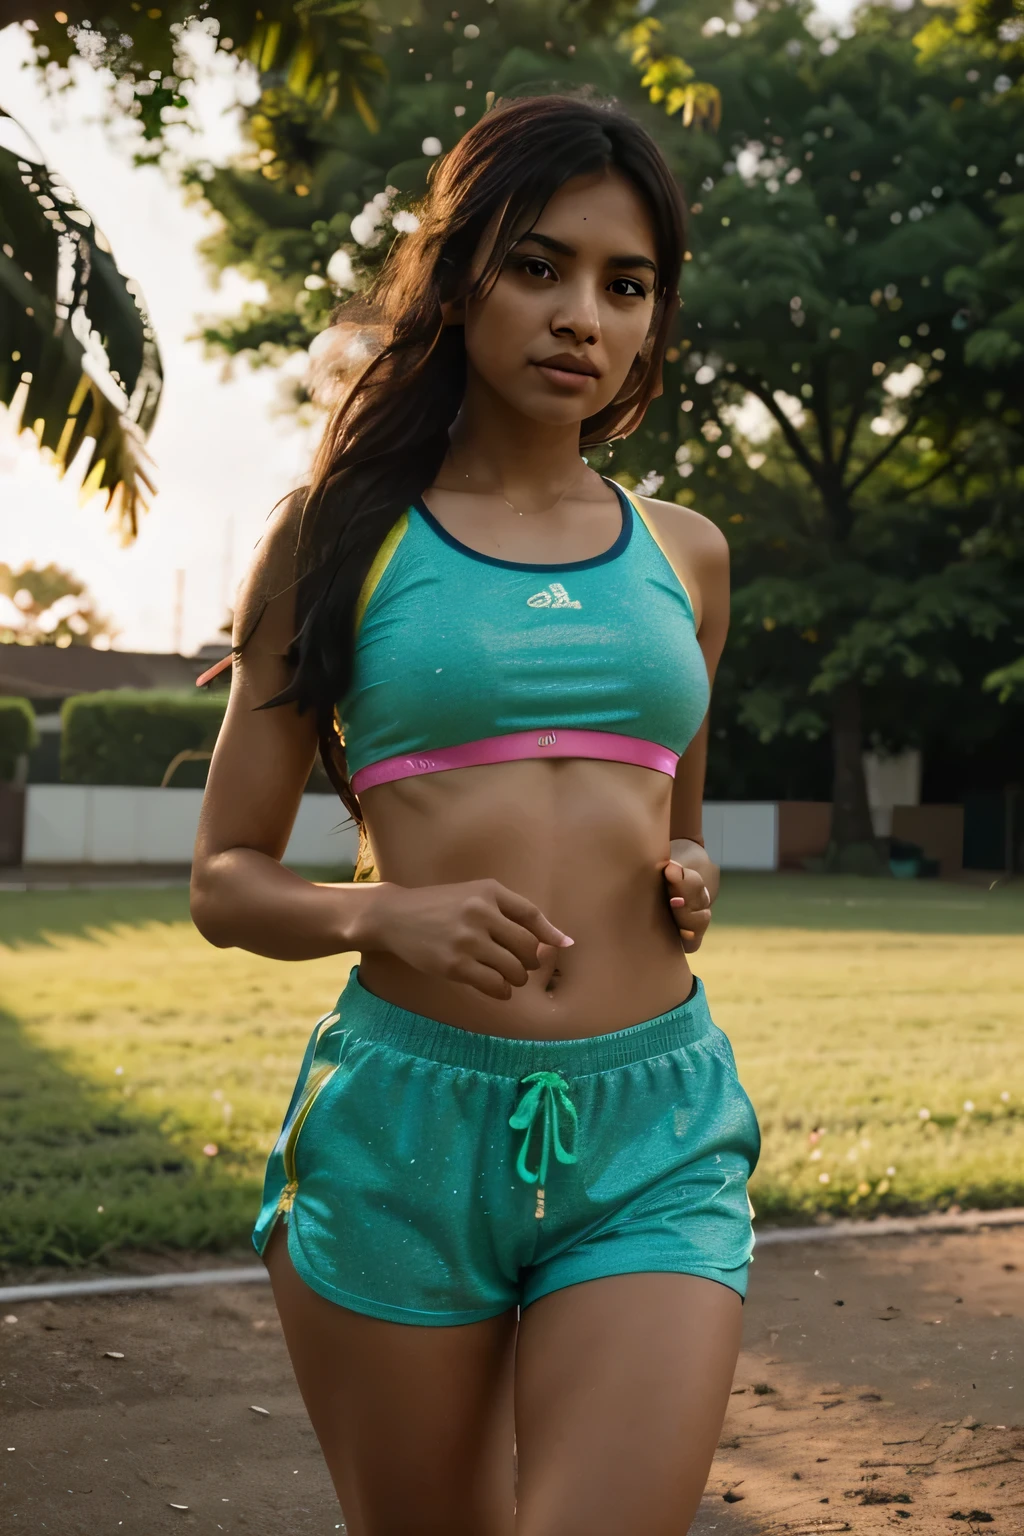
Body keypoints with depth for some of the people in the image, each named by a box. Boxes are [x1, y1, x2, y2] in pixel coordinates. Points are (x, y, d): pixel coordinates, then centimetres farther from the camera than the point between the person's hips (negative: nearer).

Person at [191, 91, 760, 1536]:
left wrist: (689, 878, 4)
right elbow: (226, 883, 5)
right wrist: (386, 913, -15)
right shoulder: (340, 534, 4)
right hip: (406, 1116, -1)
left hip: (652, 1138, 2)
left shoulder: (685, 553, 12)